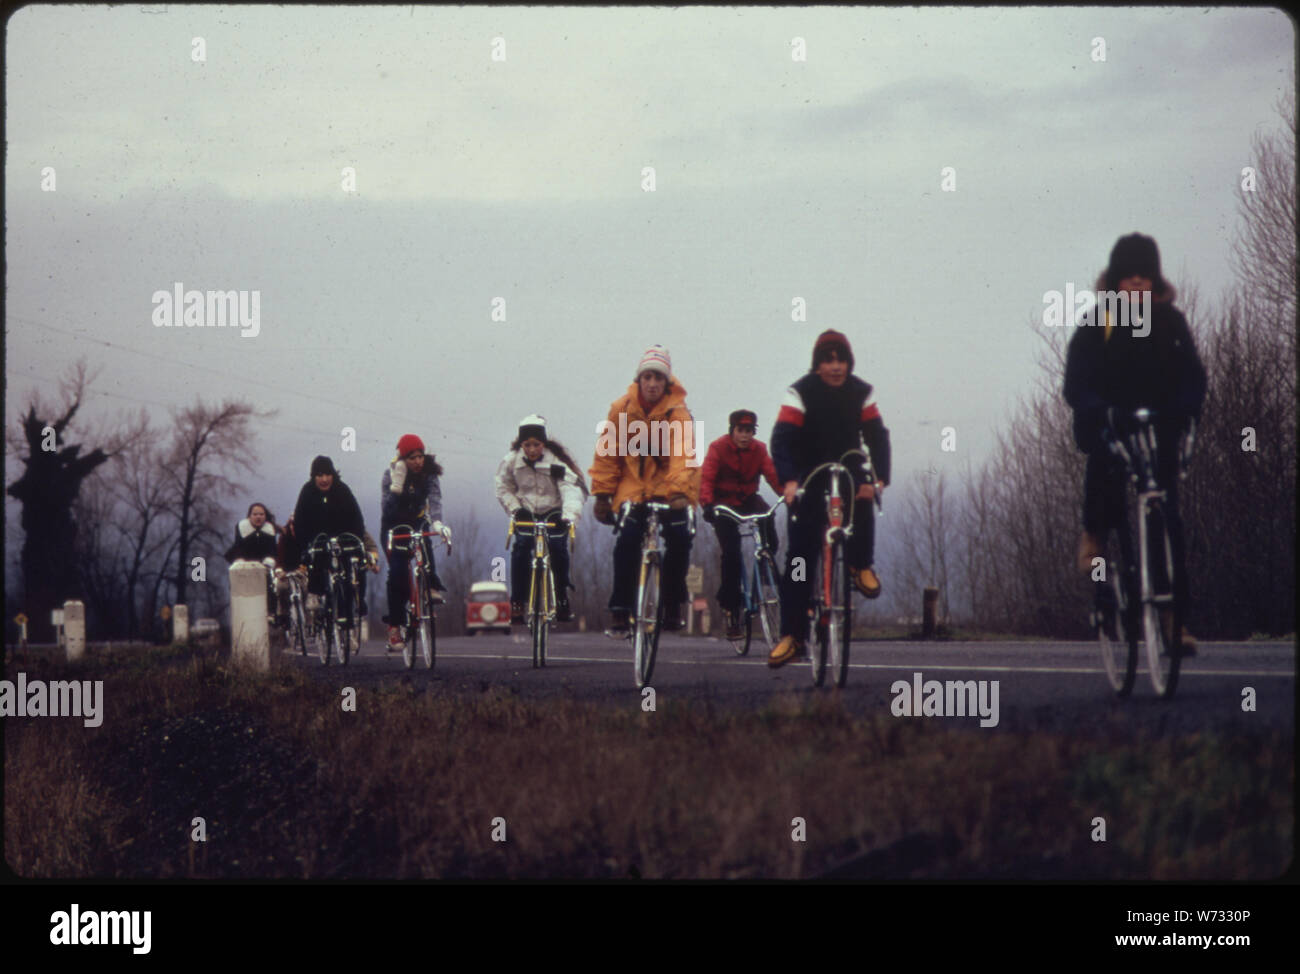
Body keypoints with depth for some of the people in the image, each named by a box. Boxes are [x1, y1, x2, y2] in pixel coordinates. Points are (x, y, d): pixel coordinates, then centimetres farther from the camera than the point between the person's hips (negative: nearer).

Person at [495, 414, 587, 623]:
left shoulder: (556, 461, -20)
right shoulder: (511, 461, -10)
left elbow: (571, 489, -29)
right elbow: (503, 488, 5)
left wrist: (569, 516, -45)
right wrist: (515, 509, -11)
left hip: (554, 514, -2)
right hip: (526, 515, 2)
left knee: (558, 549, -18)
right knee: (520, 551, -17)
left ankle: (562, 599, -1)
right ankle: (517, 601, -8)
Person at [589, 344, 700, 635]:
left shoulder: (678, 411, -14)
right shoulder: (622, 408, -6)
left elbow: (683, 453, -27)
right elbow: (607, 452, 2)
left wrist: (679, 491, -40)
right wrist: (602, 493, -1)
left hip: (670, 491, -1)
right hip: (635, 488, 1)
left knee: (679, 539, -18)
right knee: (626, 544, -15)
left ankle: (673, 606, 0)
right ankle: (620, 612, -10)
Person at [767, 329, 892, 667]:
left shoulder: (861, 393, -4)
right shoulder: (800, 393, -13)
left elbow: (877, 436, -11)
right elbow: (782, 438, -23)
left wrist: (880, 478, -29)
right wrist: (788, 481, -40)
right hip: (809, 475, -2)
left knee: (862, 500, -33)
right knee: (799, 554, -8)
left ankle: (861, 566, -3)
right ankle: (792, 635, -5)